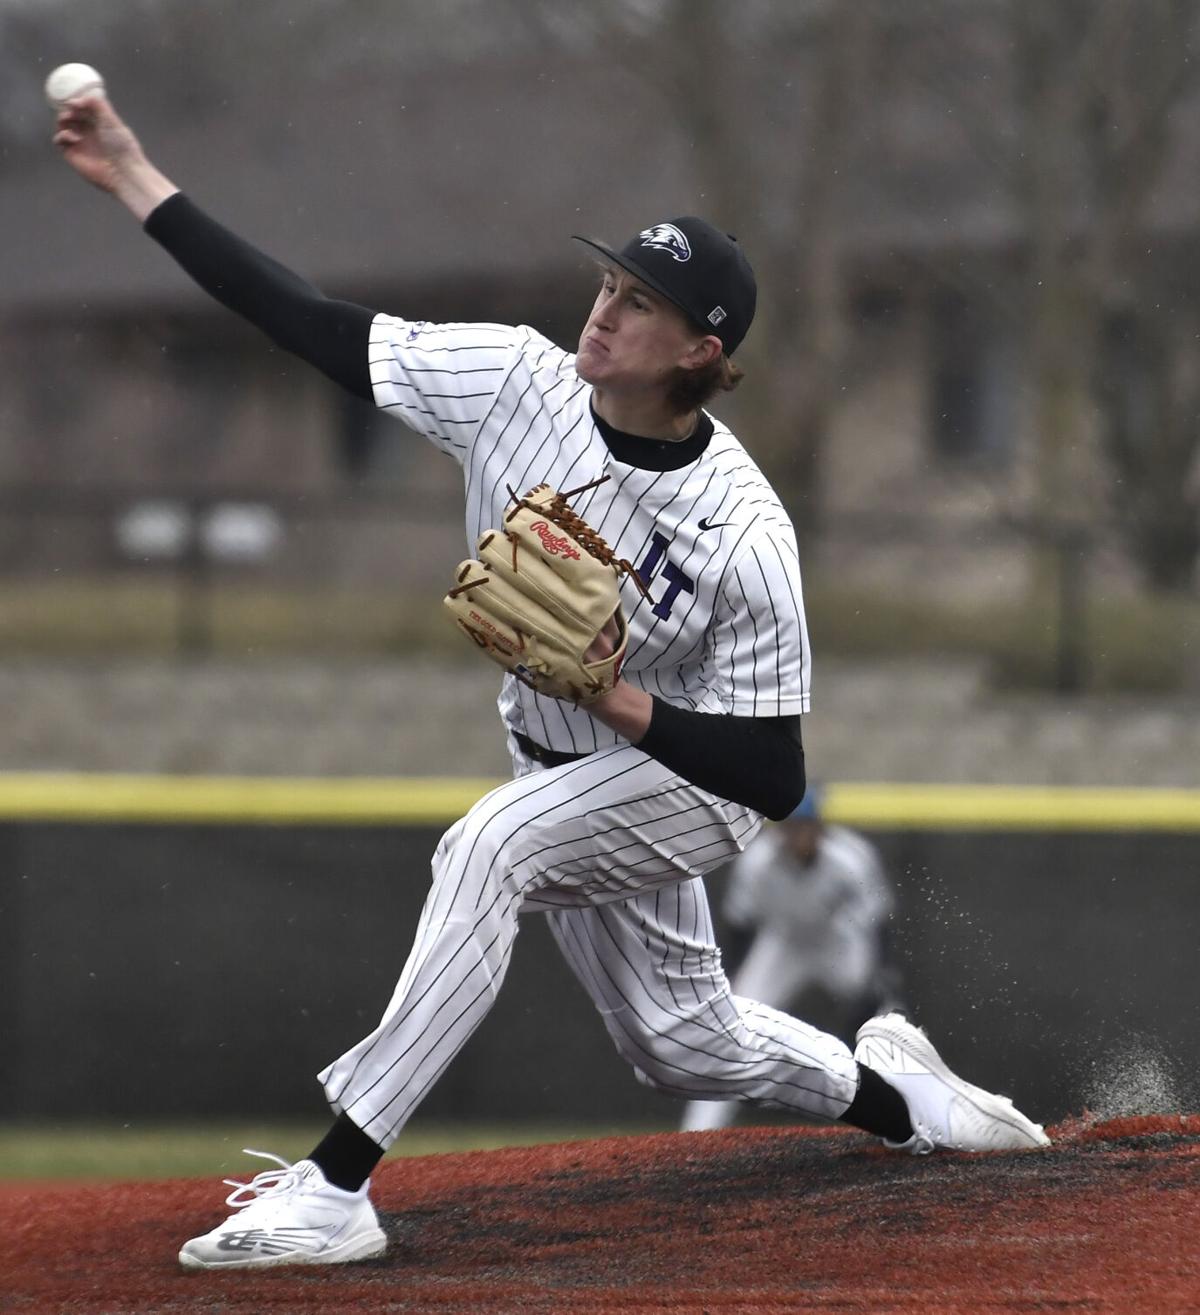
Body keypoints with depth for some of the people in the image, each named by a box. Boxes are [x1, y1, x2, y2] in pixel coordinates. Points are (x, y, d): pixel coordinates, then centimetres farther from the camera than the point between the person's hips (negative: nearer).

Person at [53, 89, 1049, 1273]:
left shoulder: (743, 536, -30)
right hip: (562, 775, 6)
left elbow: (773, 777, -25)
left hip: (684, 781, -6)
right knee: (685, 1043, 18)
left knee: (489, 848, -33)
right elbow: (307, 320, -19)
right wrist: (131, 178, -25)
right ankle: (889, 1095, 49)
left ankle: (335, 1184, -37)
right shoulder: (514, 380, -18)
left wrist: (622, 701, -39)